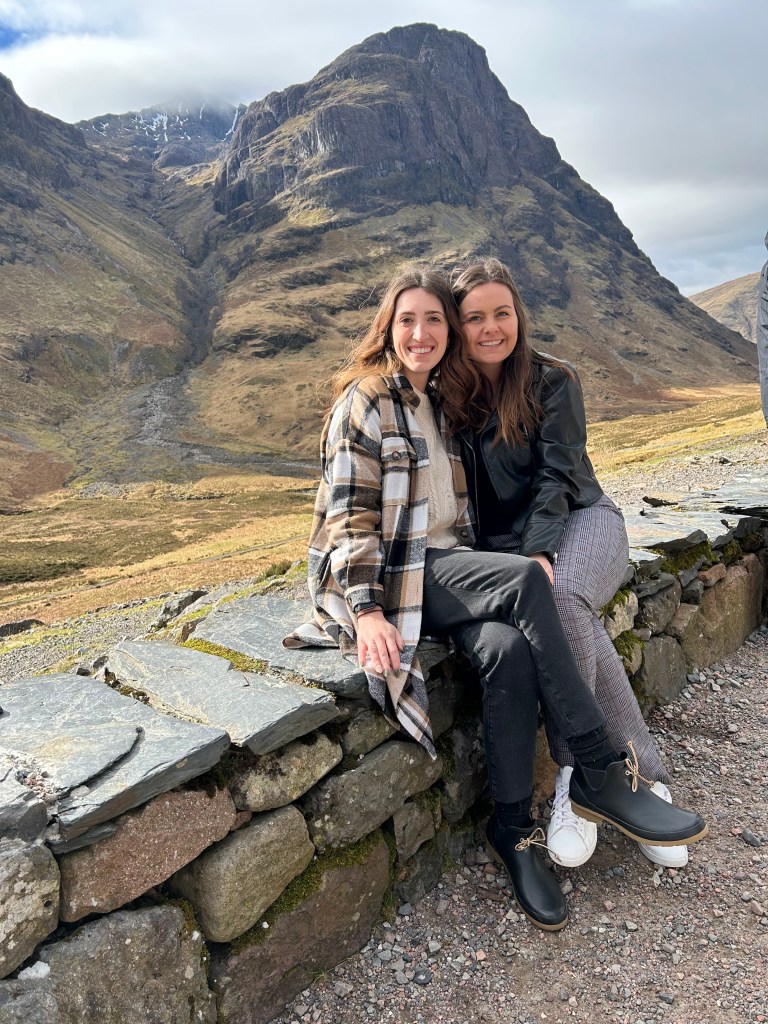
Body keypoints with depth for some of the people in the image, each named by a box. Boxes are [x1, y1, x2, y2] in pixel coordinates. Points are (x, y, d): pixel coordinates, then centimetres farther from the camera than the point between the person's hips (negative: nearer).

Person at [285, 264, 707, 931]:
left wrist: (481, 577, 7)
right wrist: (367, 610, -22)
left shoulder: (441, 402, 18)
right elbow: (350, 516, -11)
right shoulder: (366, 400, -3)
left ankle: (513, 828, -12)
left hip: (446, 569, 6)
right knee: (526, 578, -29)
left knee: (507, 648, -27)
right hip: (384, 575, -6)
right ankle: (599, 774, -19)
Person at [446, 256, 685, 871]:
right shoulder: (448, 395, 6)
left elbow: (557, 475, -9)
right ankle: (644, 775, -18)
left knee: (561, 597, -36)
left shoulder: (553, 380, -1)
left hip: (579, 520, -1)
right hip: (501, 543, 1)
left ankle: (577, 775, -20)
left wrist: (540, 553, -25)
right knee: (574, 616, -32)